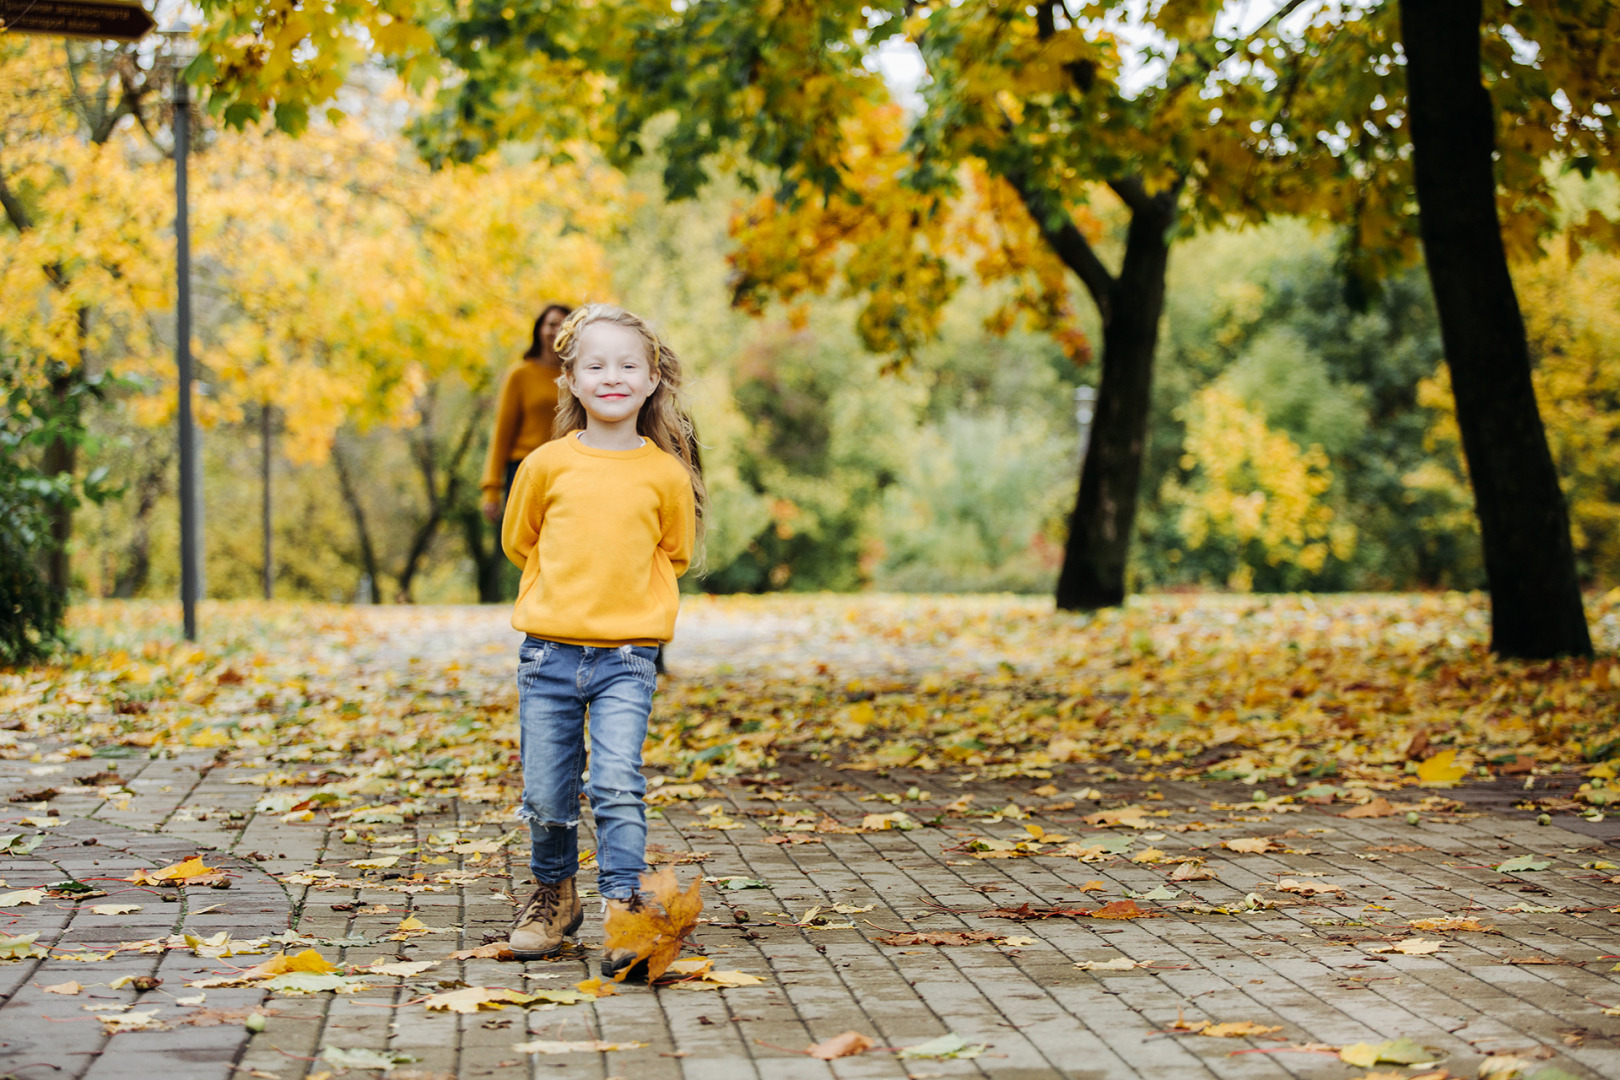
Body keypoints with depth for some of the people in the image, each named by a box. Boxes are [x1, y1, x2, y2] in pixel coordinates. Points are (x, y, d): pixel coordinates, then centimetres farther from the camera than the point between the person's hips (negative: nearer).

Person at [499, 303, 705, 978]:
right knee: (545, 796, 7)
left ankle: (622, 909, -10)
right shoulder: (547, 464, 0)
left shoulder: (667, 474, -2)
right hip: (548, 652, 1)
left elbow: (675, 554, 15)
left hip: (626, 658, -1)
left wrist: (626, 592, 10)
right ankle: (554, 894, 30)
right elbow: (518, 541, 15)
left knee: (617, 785, -16)